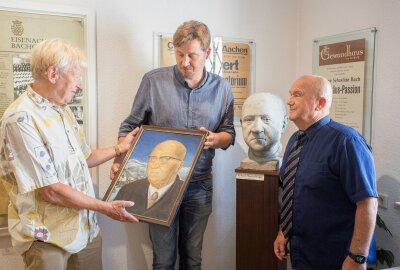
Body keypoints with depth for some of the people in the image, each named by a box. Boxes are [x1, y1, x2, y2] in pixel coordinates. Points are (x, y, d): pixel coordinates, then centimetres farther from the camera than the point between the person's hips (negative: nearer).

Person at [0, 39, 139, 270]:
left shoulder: (63, 110, 6)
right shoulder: (21, 119, -21)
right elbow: (51, 191, -22)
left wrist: (120, 149, 11)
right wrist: (106, 208, -15)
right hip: (47, 236, -7)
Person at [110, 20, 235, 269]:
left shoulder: (222, 88, 1)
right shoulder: (153, 81, -7)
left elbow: (229, 134, 7)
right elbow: (131, 126, 0)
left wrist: (215, 139, -15)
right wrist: (119, 161, -14)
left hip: (200, 186, 2)